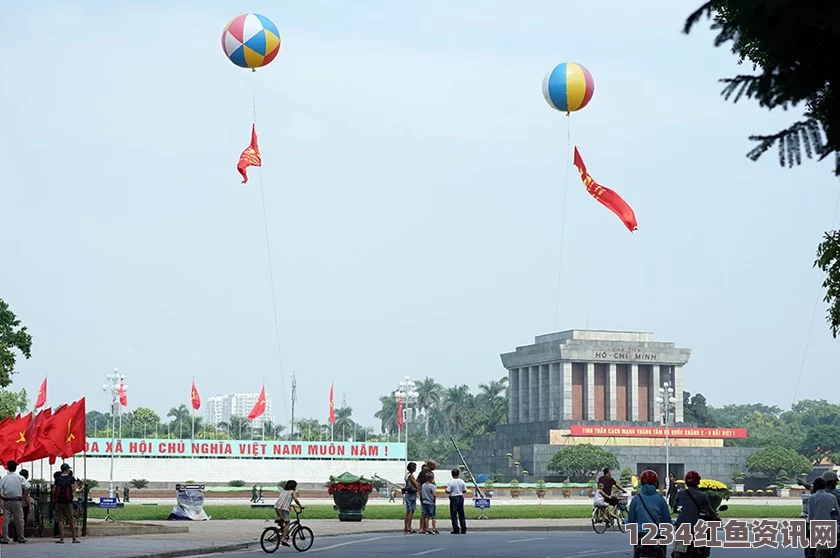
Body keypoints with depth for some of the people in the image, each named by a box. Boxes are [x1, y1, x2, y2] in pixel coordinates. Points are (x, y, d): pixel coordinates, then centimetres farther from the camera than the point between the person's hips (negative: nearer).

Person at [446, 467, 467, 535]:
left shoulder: (450, 482, -12)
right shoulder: (462, 482, 1)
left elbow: (448, 491, -14)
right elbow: (464, 491, 5)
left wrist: (446, 489, 7)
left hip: (453, 498, -4)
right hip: (460, 497, 4)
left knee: (454, 514, 0)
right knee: (461, 514, 11)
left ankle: (456, 530, -4)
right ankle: (463, 529, 11)